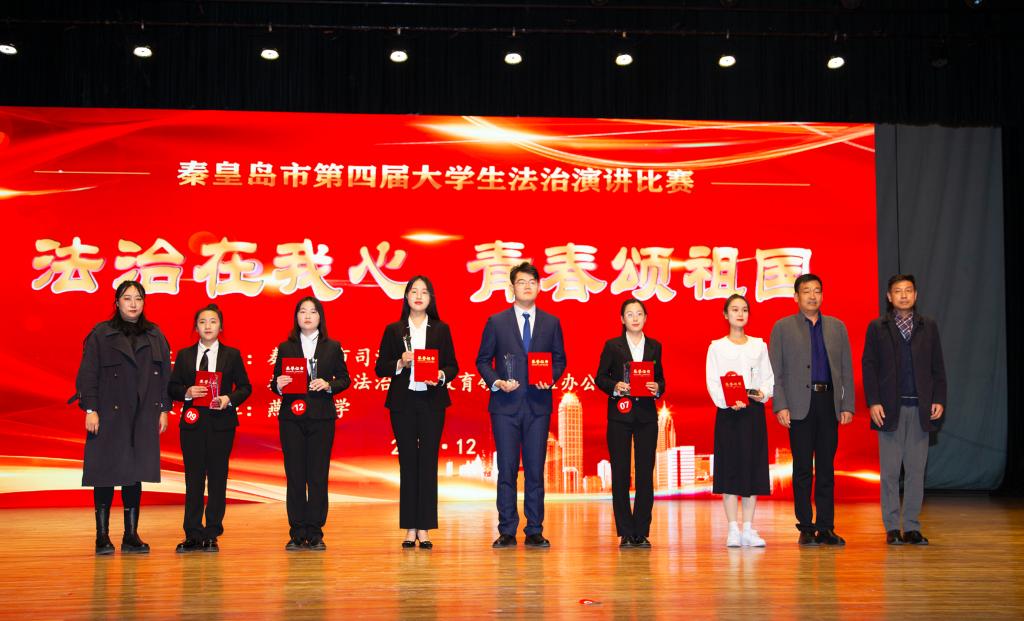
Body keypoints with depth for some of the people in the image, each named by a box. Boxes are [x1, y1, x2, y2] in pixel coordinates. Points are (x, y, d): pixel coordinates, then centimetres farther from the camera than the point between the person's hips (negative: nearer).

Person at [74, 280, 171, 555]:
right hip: (109, 415, -3)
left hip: (144, 417, 3)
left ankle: (131, 535, 9)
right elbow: (87, 374, -2)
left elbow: (165, 374, 12)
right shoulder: (101, 334, 2)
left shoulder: (155, 336, 11)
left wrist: (164, 409, 6)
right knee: (106, 472, -1)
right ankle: (102, 536, 7)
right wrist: (90, 409, -9)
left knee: (135, 473, 4)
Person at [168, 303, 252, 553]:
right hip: (192, 422, 1)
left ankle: (212, 535, 10)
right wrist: (187, 392, -13)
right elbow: (172, 387, 7)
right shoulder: (184, 355, 9)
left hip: (221, 423, -1)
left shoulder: (232, 355, 6)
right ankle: (193, 536, 8)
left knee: (218, 478, 3)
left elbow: (245, 387, 5)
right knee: (193, 479, 3)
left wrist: (230, 399, -13)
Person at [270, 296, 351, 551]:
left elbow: (345, 378, 8)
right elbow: (275, 384, 8)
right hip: (292, 417, 0)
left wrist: (328, 385, -10)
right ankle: (297, 534, 8)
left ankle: (315, 534, 7)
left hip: (321, 416, 0)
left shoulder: (332, 347, 9)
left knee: (318, 475, 0)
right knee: (295, 475, 1)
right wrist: (279, 385, -14)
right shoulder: (285, 348, 9)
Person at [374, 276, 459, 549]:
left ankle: (424, 529, 5)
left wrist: (441, 375, -13)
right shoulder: (394, 330, 7)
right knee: (407, 462, 3)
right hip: (403, 402, 0)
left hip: (432, 401, 0)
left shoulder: (441, 329, 8)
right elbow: (380, 367, 6)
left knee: (428, 462, 0)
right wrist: (400, 363, -12)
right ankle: (410, 529, 9)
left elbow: (453, 366, 7)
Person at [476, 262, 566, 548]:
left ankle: (534, 531, 10)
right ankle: (507, 532, 8)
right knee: (507, 469, 2)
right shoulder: (496, 322, 4)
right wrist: (496, 382, -11)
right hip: (505, 404, -1)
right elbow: (483, 360, 6)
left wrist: (551, 379, -7)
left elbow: (559, 359, 12)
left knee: (536, 469, 3)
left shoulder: (551, 323, 8)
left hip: (538, 404, 1)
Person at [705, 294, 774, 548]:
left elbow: (769, 377, 8)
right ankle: (733, 530, 2)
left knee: (753, 466, 2)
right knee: (729, 467, -3)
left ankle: (748, 529, 8)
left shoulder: (759, 346, 11)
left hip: (754, 410, 2)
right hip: (728, 412, -2)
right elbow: (712, 382, -4)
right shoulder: (717, 346, 4)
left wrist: (762, 393, -13)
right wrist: (728, 402, -19)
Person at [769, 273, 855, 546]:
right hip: (800, 406, -2)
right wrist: (780, 406, -9)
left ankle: (826, 528, 11)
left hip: (829, 403, 3)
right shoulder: (782, 327, 4)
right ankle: (806, 528, 8)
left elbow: (847, 369, 12)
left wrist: (848, 405, 4)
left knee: (826, 469, 5)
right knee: (803, 469, 1)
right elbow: (775, 371, 0)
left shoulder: (837, 327, 13)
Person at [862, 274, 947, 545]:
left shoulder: (928, 326, 11)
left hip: (920, 408, 2)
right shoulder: (877, 327, 5)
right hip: (890, 408, -2)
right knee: (890, 470, 1)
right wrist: (873, 402, -8)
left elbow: (938, 367, 10)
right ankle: (892, 527, 8)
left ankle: (912, 527, 11)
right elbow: (868, 366, 1)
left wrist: (939, 400, 0)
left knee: (916, 469, 4)